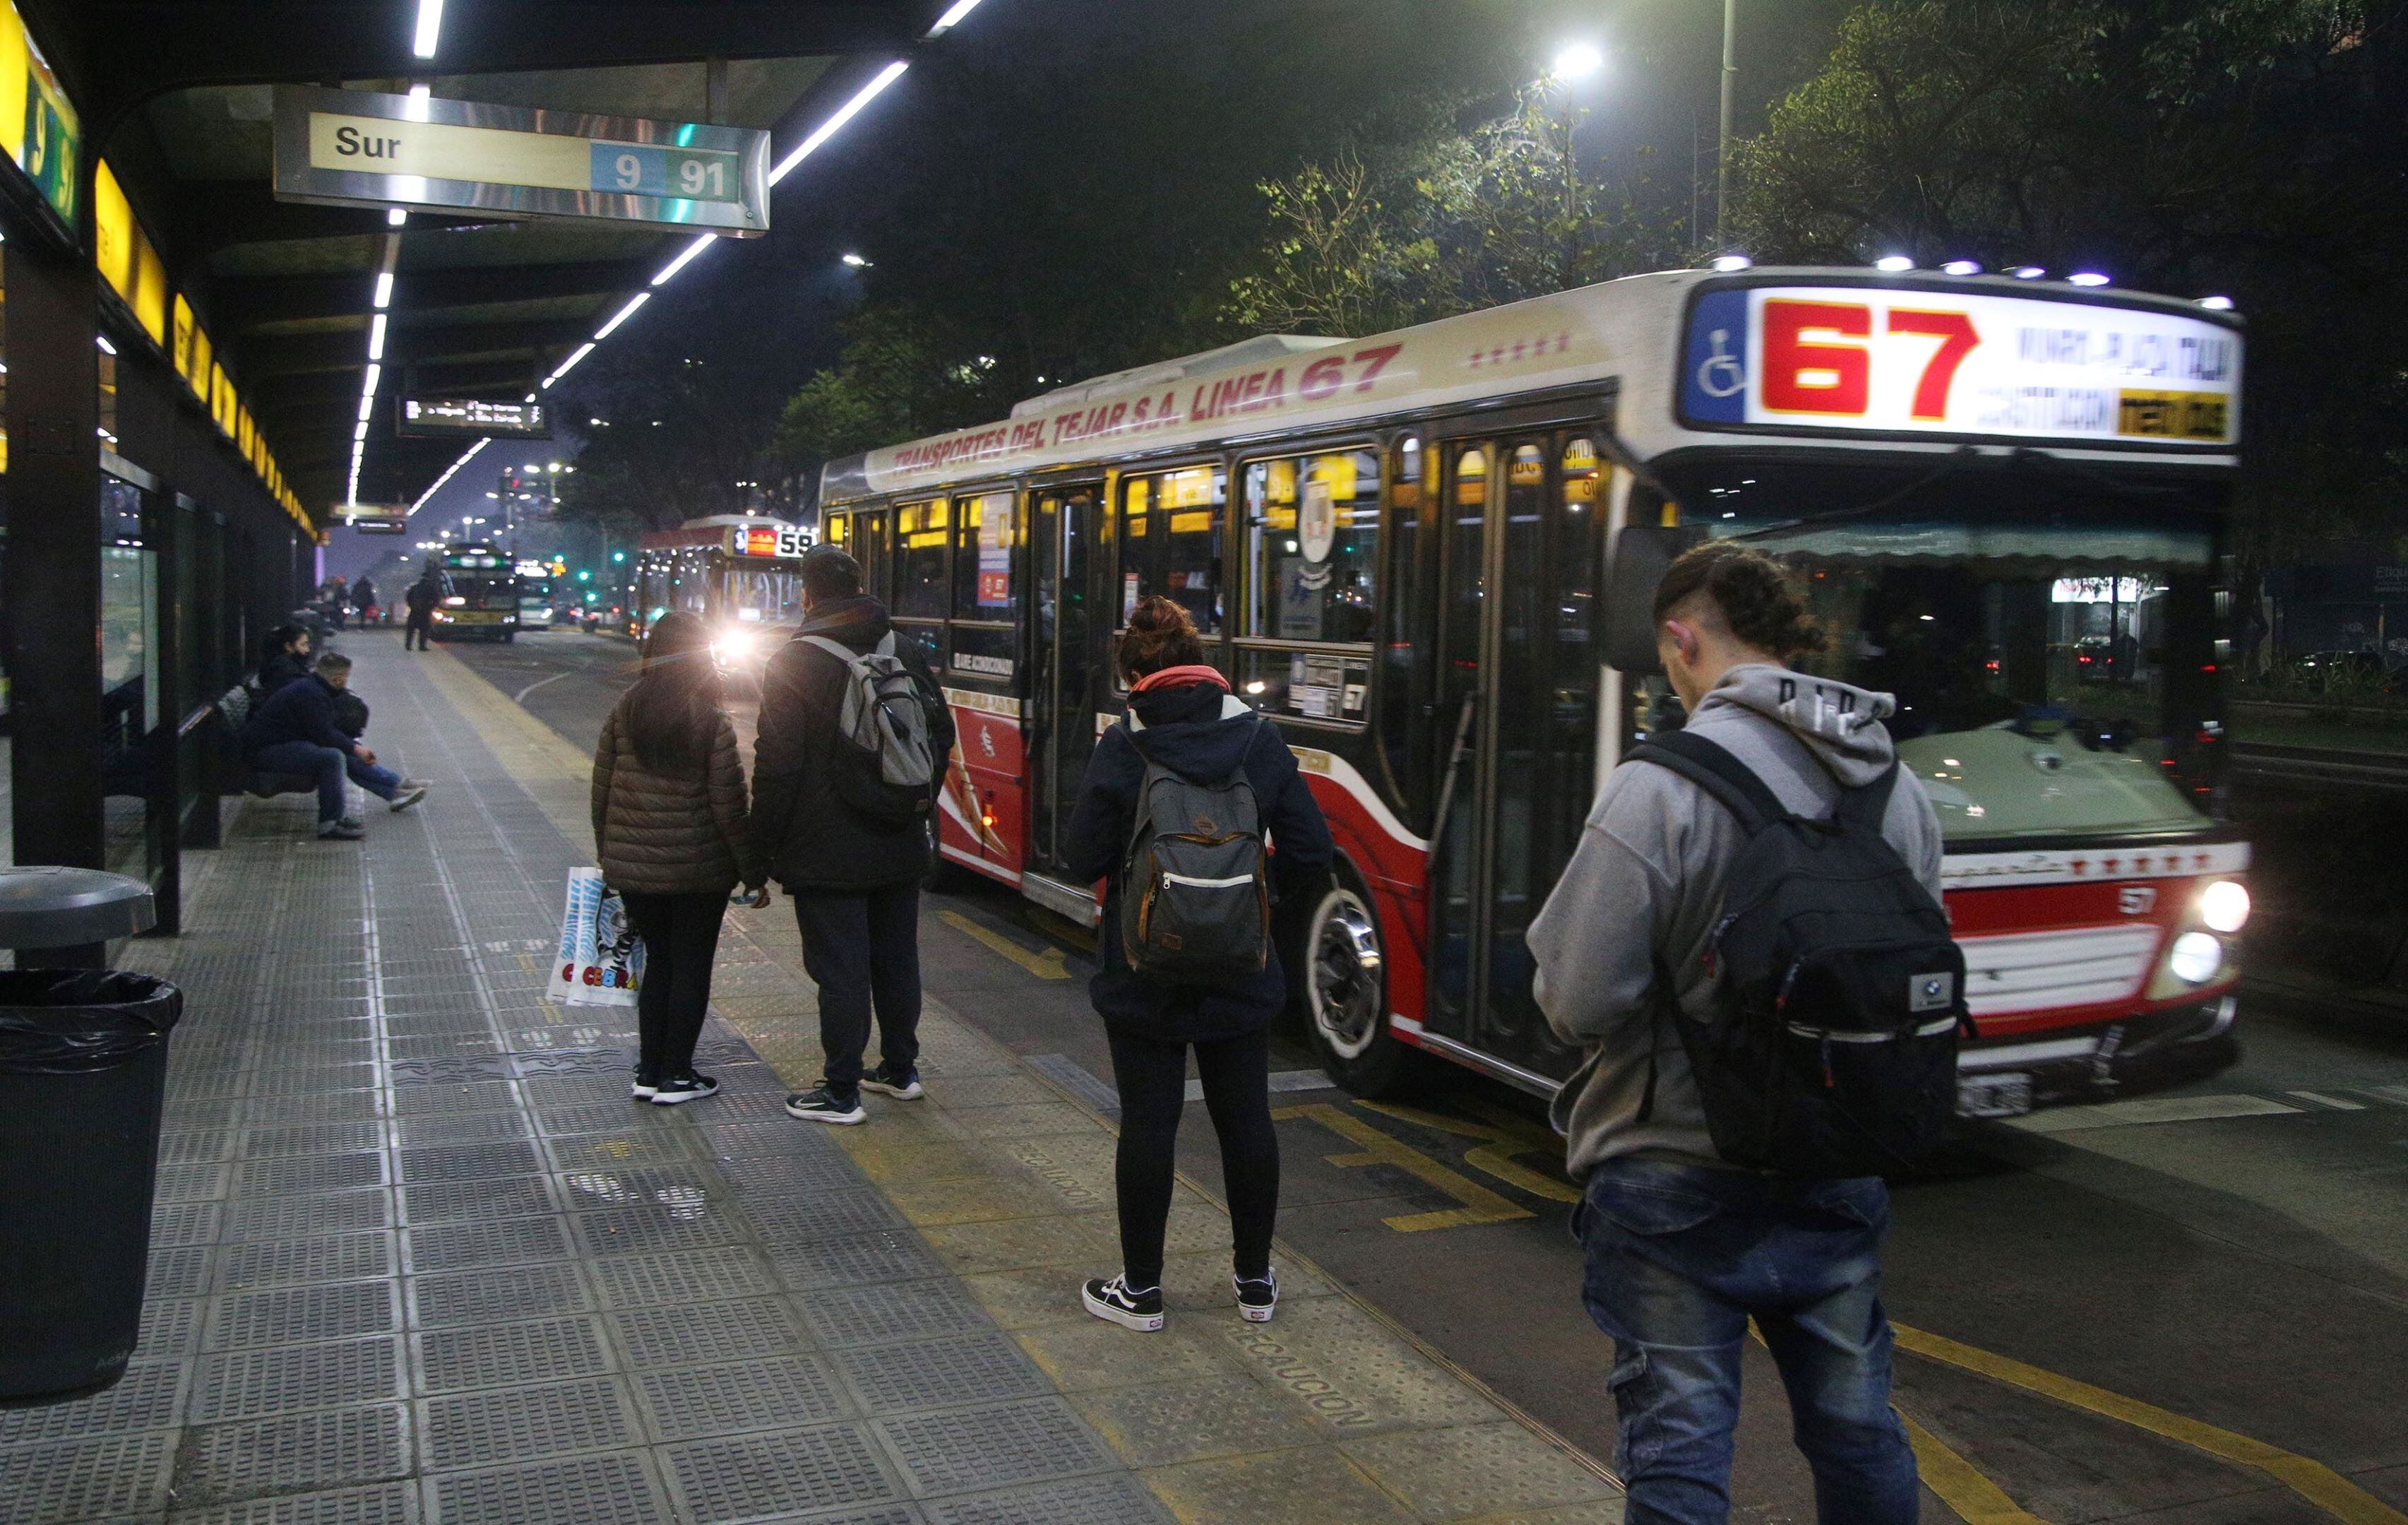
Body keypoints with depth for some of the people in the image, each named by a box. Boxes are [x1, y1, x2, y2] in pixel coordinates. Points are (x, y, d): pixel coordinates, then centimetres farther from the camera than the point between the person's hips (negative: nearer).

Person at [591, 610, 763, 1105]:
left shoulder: (623, 713, 0)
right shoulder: (712, 721, -12)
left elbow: (601, 790, 5)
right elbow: (728, 805, -12)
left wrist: (608, 855, 17)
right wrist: (752, 874, -4)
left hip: (631, 866, 4)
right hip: (698, 869, -4)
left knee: (658, 962, 16)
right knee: (691, 967, 7)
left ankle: (648, 1072, 18)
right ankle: (675, 1076, 11)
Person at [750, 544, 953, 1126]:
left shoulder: (794, 664, -12)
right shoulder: (903, 654, 6)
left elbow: (777, 765, -15)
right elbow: (942, 735, 13)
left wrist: (765, 847, -7)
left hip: (827, 853, -6)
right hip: (899, 848, 6)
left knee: (840, 970, -1)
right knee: (896, 960, 17)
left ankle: (841, 1093, 4)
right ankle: (900, 1068, 28)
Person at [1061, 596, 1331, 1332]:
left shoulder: (1123, 748, -13)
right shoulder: (1261, 739, -3)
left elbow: (1085, 858, -10)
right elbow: (1310, 851, -3)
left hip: (1143, 975, -3)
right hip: (1241, 976, 3)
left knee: (1148, 1125, 6)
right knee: (1246, 1120, 13)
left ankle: (1141, 1289, 16)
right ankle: (1255, 1281, 25)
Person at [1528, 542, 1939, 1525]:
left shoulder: (1657, 788, -20)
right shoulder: (1899, 787, -1)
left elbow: (1579, 1002, -18)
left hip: (1678, 1177, -5)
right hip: (1840, 1172, 6)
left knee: (1677, 1443, 7)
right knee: (1856, 1425, 21)